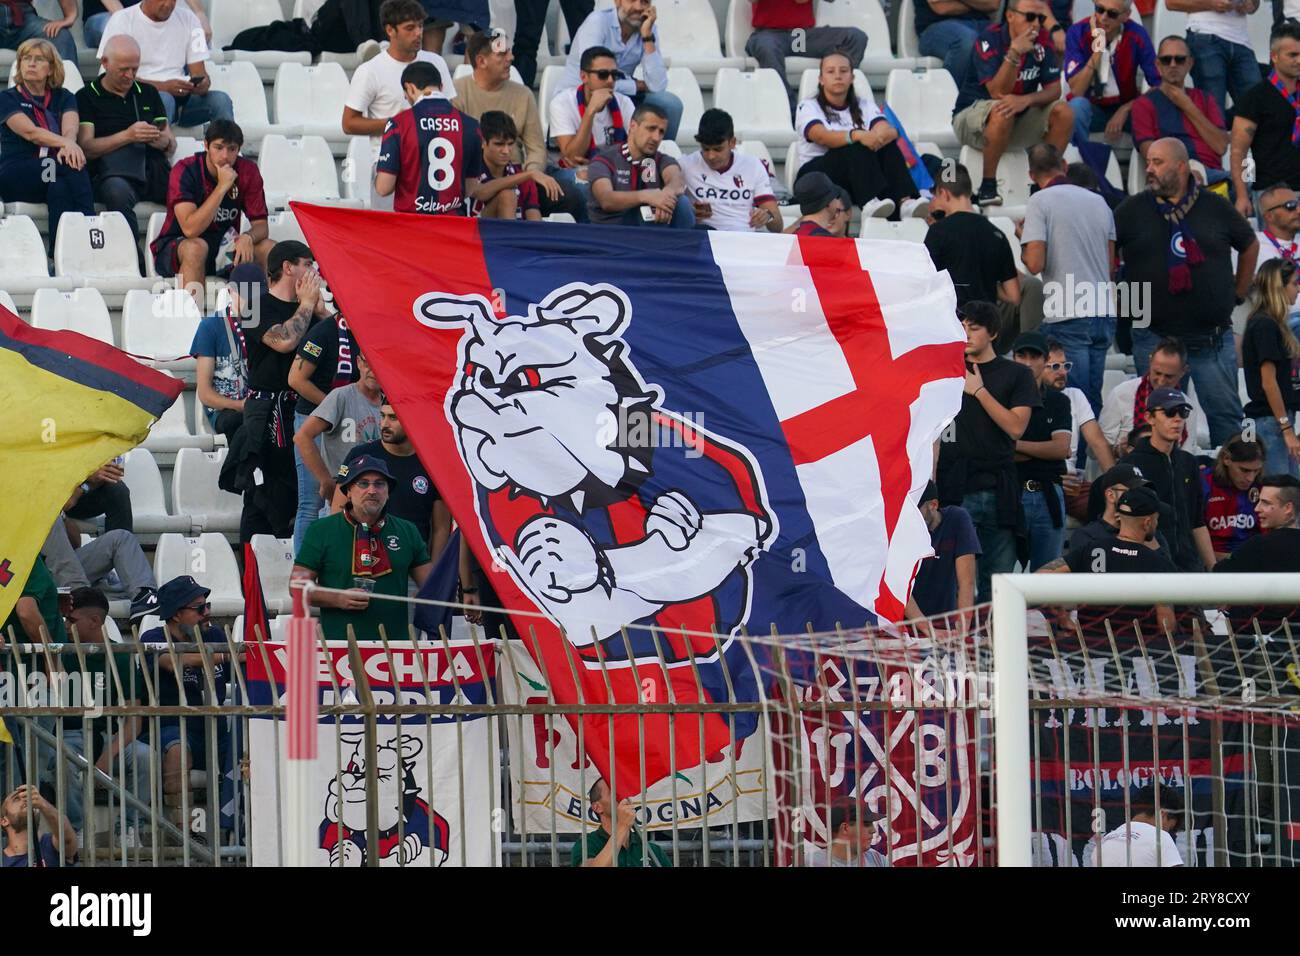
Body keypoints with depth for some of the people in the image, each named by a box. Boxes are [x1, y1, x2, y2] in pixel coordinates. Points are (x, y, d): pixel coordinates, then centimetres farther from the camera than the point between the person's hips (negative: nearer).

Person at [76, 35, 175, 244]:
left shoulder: (148, 93, 25)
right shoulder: (87, 97, 11)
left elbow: (172, 146, 22)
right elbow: (86, 148, -2)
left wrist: (163, 141, -4)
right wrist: (127, 136, -13)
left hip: (155, 170, 4)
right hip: (113, 172, -4)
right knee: (118, 191, -41)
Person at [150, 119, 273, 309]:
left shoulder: (248, 171, -4)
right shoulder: (184, 171, -18)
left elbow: (260, 225, -2)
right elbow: (190, 229, -28)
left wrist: (247, 238, -27)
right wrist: (222, 187, -30)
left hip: (223, 248, 5)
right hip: (174, 248, -5)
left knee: (270, 249, -18)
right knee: (196, 247, -38)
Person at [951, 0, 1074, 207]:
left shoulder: (1043, 40, -5)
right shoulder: (990, 39, -20)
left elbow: (1054, 89, -8)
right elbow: (997, 92, -28)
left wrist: (1026, 100, -30)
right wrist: (1014, 53, -40)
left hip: (1020, 115, 5)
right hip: (971, 114, -5)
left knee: (1064, 114, -18)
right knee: (1002, 111, -38)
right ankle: (988, 185, -27)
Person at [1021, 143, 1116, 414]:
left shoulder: (1040, 202, -6)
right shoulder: (1098, 201, 13)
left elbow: (1035, 263, -13)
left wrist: (1023, 243, 7)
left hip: (1067, 317, -6)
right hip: (1104, 312, 6)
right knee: (1094, 404, 10)